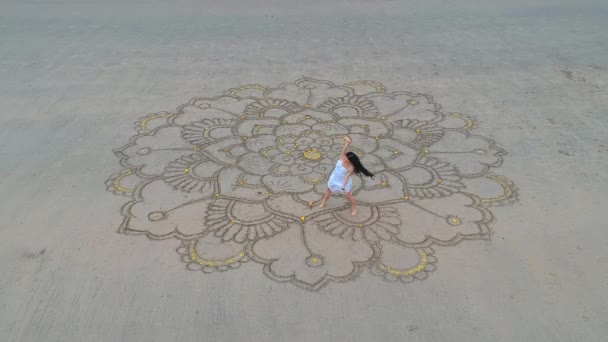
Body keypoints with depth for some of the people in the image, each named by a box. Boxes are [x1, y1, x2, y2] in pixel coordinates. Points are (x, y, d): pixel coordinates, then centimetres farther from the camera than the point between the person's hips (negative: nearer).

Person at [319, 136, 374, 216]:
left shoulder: (351, 167, -31)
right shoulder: (342, 157, -22)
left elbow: (347, 177, -37)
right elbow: (344, 150, -36)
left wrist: (343, 186, -48)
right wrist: (348, 142, -52)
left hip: (344, 182, -5)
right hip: (334, 179, 5)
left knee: (349, 196, 11)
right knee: (329, 190, 24)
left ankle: (354, 208, 33)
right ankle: (323, 202, 49)